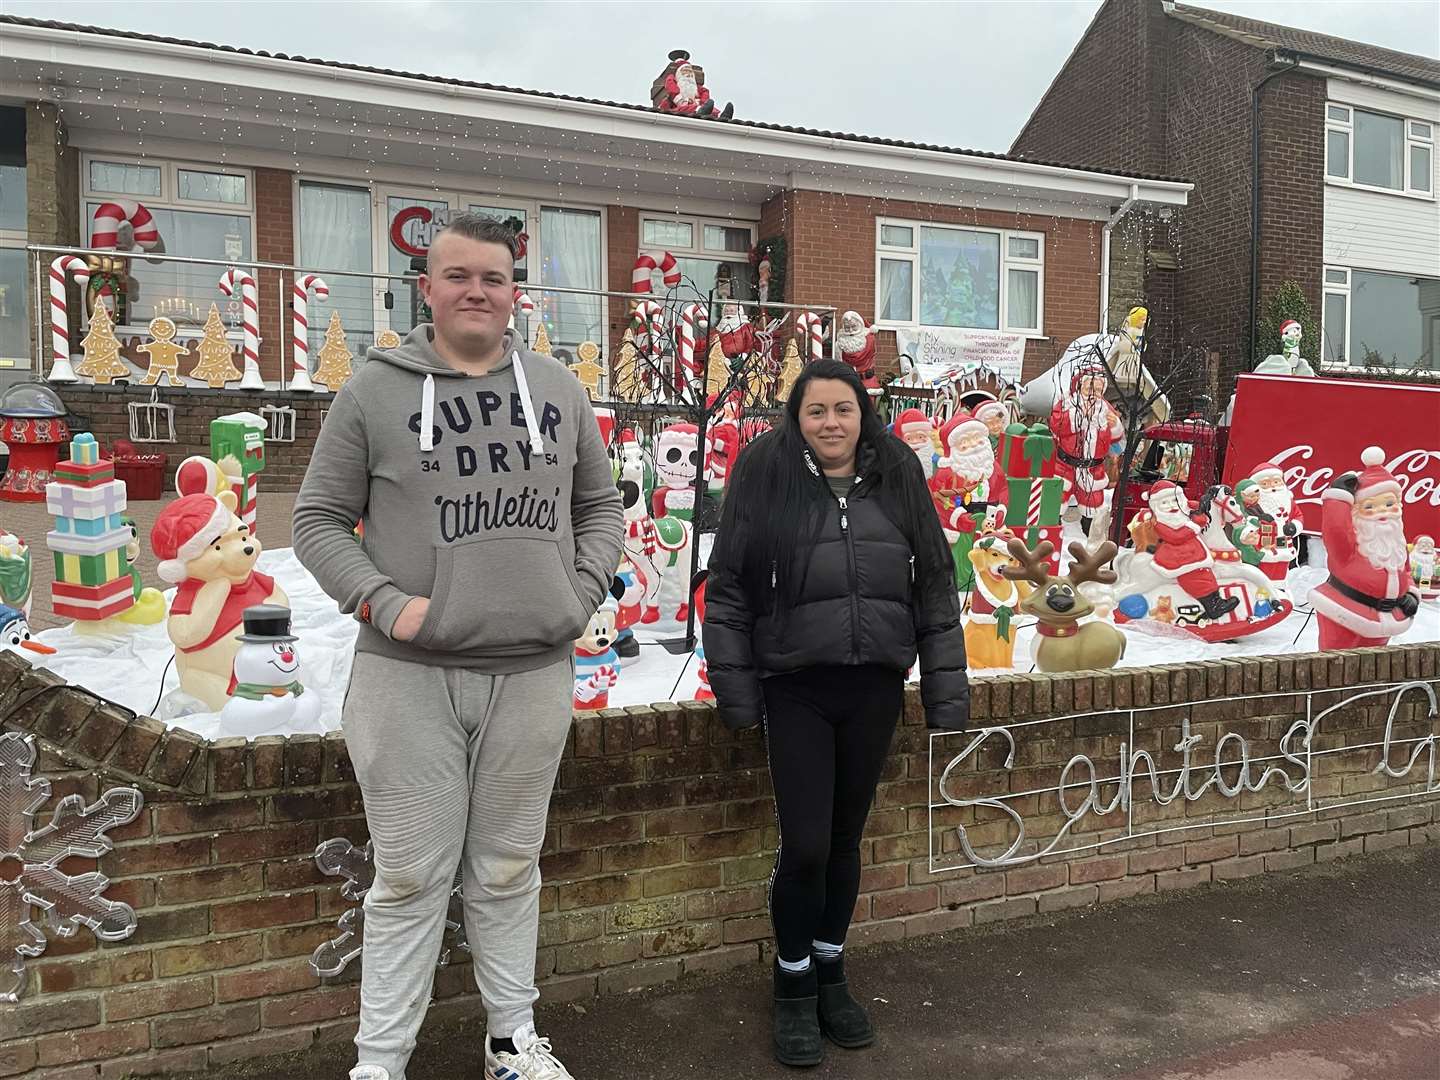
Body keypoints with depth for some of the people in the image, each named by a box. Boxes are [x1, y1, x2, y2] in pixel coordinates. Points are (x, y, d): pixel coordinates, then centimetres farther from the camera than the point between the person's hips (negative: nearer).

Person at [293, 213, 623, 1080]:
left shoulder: (559, 390, 9)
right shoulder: (376, 389, 0)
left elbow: (602, 506, 17)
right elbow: (319, 520, 3)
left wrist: (582, 593, 2)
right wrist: (384, 602, -11)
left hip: (534, 673, 3)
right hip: (409, 676, -2)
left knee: (509, 869, 15)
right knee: (411, 877, 5)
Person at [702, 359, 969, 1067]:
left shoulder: (897, 476, 5)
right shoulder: (766, 472, -3)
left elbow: (935, 583, 8)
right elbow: (728, 585, -2)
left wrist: (946, 689, 4)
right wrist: (734, 689, -5)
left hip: (874, 688, 3)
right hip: (795, 688, -3)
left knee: (846, 839, 13)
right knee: (805, 845, -2)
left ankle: (830, 976, 33)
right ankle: (793, 990, 21)